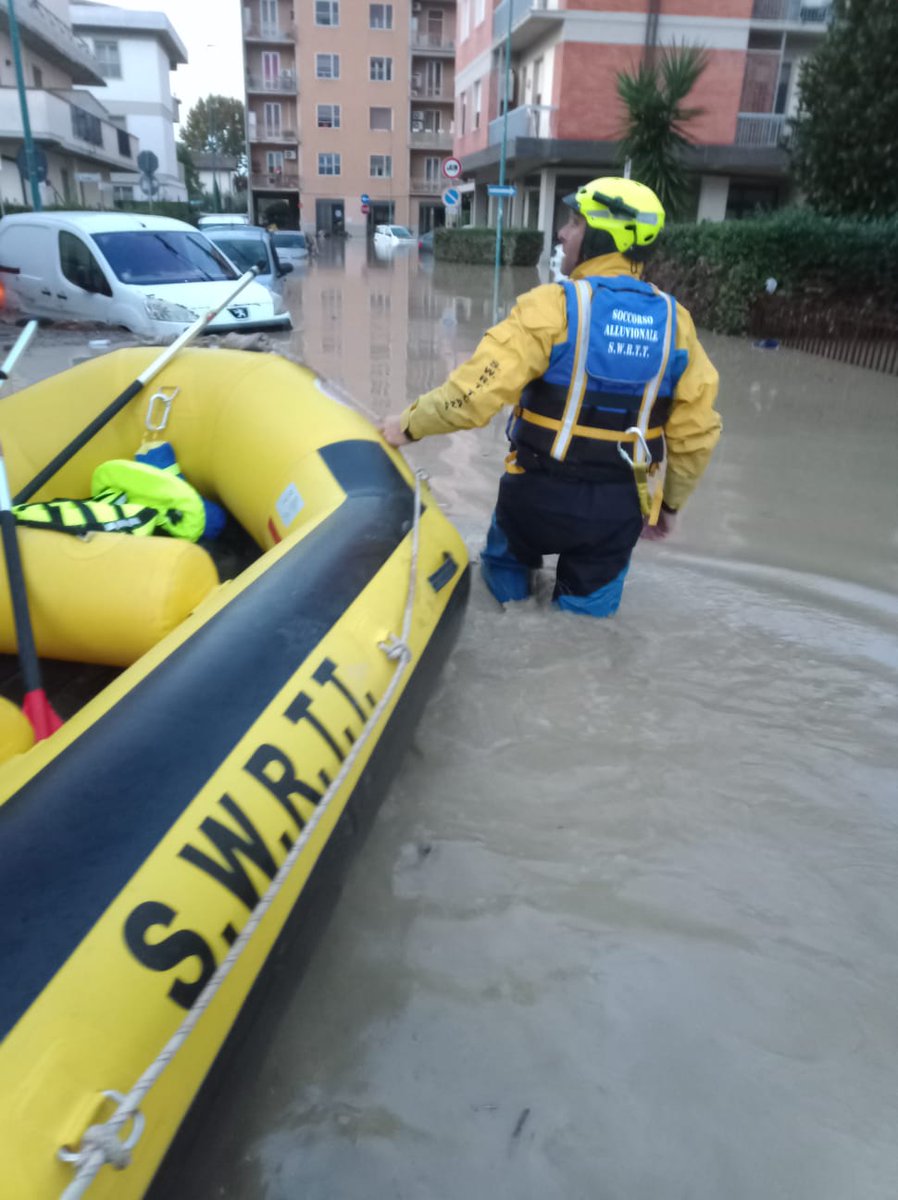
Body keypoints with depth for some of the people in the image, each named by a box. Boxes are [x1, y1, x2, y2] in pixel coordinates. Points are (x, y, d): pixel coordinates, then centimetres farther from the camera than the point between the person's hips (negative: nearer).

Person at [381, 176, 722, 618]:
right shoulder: (673, 320, -2)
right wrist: (670, 502, 16)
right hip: (620, 509, 3)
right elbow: (697, 431, 1)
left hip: (540, 495, -2)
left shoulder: (553, 306, -16)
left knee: (505, 563, 30)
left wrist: (410, 423, -4)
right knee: (585, 620, 22)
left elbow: (476, 392, -21)